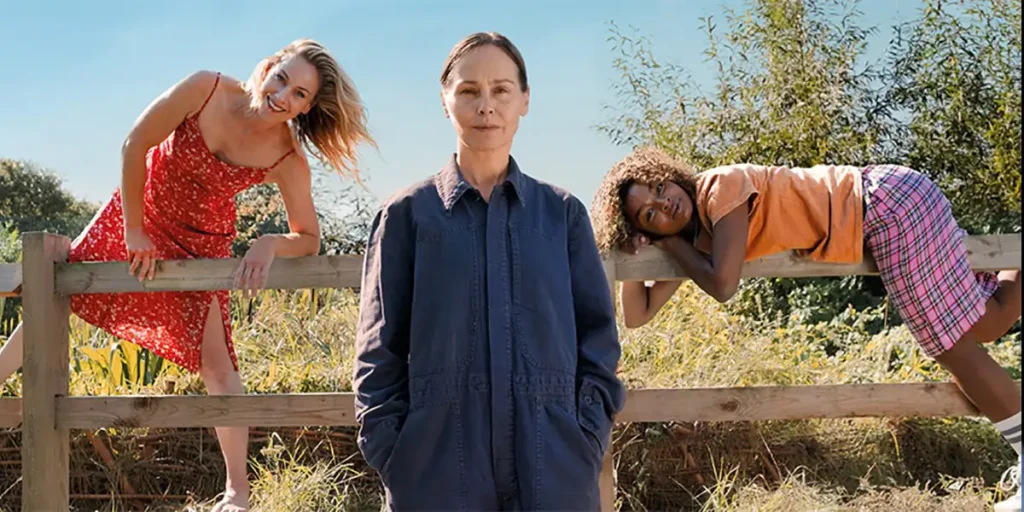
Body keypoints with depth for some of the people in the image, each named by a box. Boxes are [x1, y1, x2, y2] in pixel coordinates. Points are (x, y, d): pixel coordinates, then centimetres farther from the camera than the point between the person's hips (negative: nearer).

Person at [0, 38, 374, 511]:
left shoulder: (288, 159, -25)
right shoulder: (207, 89, -27)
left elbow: (309, 239, -16)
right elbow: (134, 146, -19)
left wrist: (270, 243, -38)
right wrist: (134, 230, -15)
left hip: (200, 243, -2)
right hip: (139, 210, 2)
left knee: (217, 365, -4)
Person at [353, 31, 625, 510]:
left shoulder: (562, 212, 8)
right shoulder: (408, 213, 4)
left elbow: (598, 335, 7)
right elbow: (380, 350, 3)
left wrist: (587, 442, -4)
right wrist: (392, 455, -6)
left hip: (553, 468, 1)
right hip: (437, 466, -1)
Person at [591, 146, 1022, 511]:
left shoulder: (722, 186, -20)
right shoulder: (696, 237, 4)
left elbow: (723, 286, -30)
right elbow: (637, 315, 4)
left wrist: (673, 245, -14)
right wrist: (638, 253, -11)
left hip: (888, 203, -8)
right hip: (888, 206, 8)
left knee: (954, 345, -4)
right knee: (982, 323, 13)